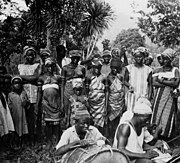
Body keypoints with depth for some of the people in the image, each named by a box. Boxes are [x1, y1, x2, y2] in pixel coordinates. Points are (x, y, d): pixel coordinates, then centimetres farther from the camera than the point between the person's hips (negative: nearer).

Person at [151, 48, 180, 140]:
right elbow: (154, 83, -5)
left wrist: (162, 81, -7)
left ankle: (166, 137, 6)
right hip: (159, 96, 2)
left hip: (170, 96, -1)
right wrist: (169, 84, -9)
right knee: (156, 115, 1)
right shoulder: (158, 70, 10)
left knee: (168, 117, -2)